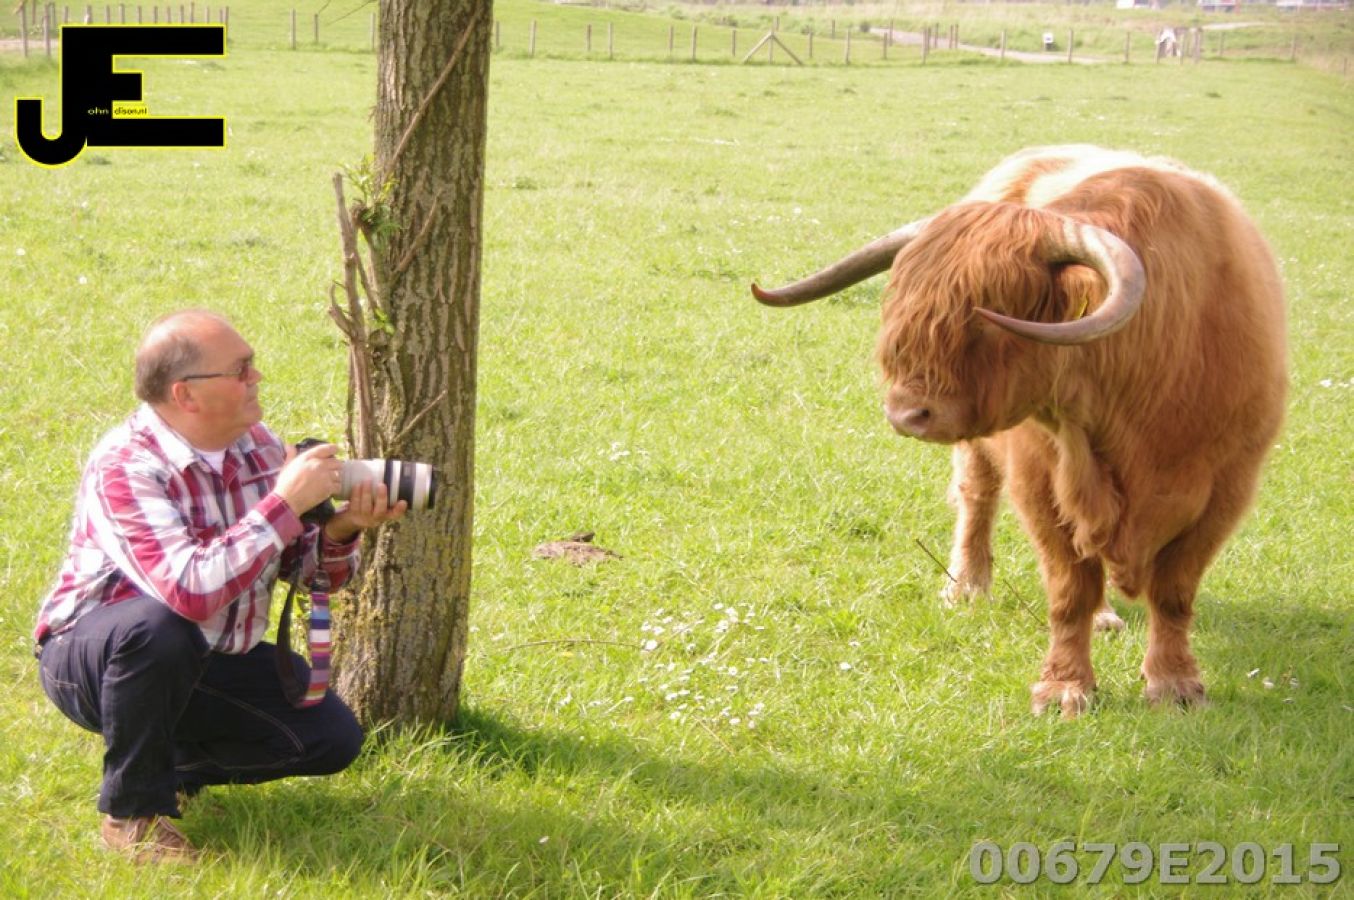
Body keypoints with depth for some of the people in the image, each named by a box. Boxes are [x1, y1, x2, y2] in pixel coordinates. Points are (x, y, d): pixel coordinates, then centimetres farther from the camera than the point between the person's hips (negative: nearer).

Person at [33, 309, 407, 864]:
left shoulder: (257, 445, -5)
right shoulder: (124, 467, -29)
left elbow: (302, 565, 0)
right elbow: (192, 593, -42)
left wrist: (340, 532, -23)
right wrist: (286, 503, -38)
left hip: (210, 659, 7)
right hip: (93, 655, -6)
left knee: (331, 739, -6)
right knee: (158, 626, -39)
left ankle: (174, 763, 15)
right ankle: (135, 809, -18)